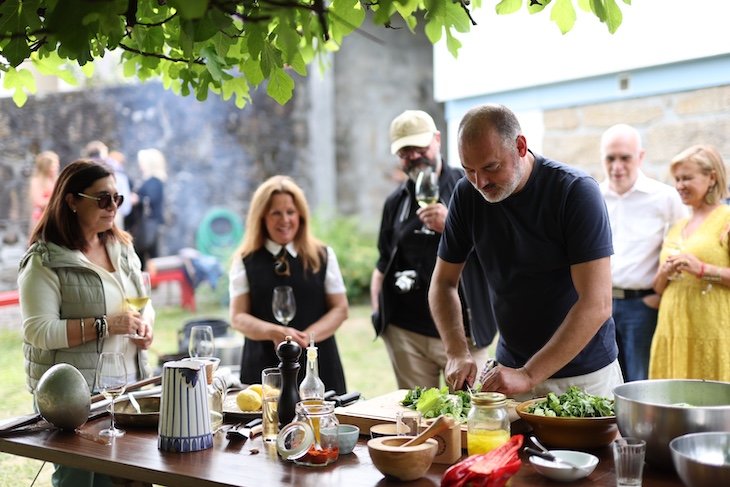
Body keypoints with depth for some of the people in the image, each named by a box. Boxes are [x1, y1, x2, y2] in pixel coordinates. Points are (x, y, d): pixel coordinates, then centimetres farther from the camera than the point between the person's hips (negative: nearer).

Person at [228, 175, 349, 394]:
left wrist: (308, 336, -11)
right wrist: (274, 332, -15)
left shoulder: (323, 256, 8)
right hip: (264, 366, 0)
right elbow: (238, 317, 3)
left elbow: (340, 309, 6)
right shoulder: (245, 261, 5)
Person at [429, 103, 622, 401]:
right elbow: (443, 283, 2)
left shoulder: (576, 191, -20)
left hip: (583, 375, -3)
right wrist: (457, 354, -13)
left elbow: (596, 305, -25)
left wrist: (529, 375, -29)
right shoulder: (467, 194, -6)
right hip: (511, 366, 4)